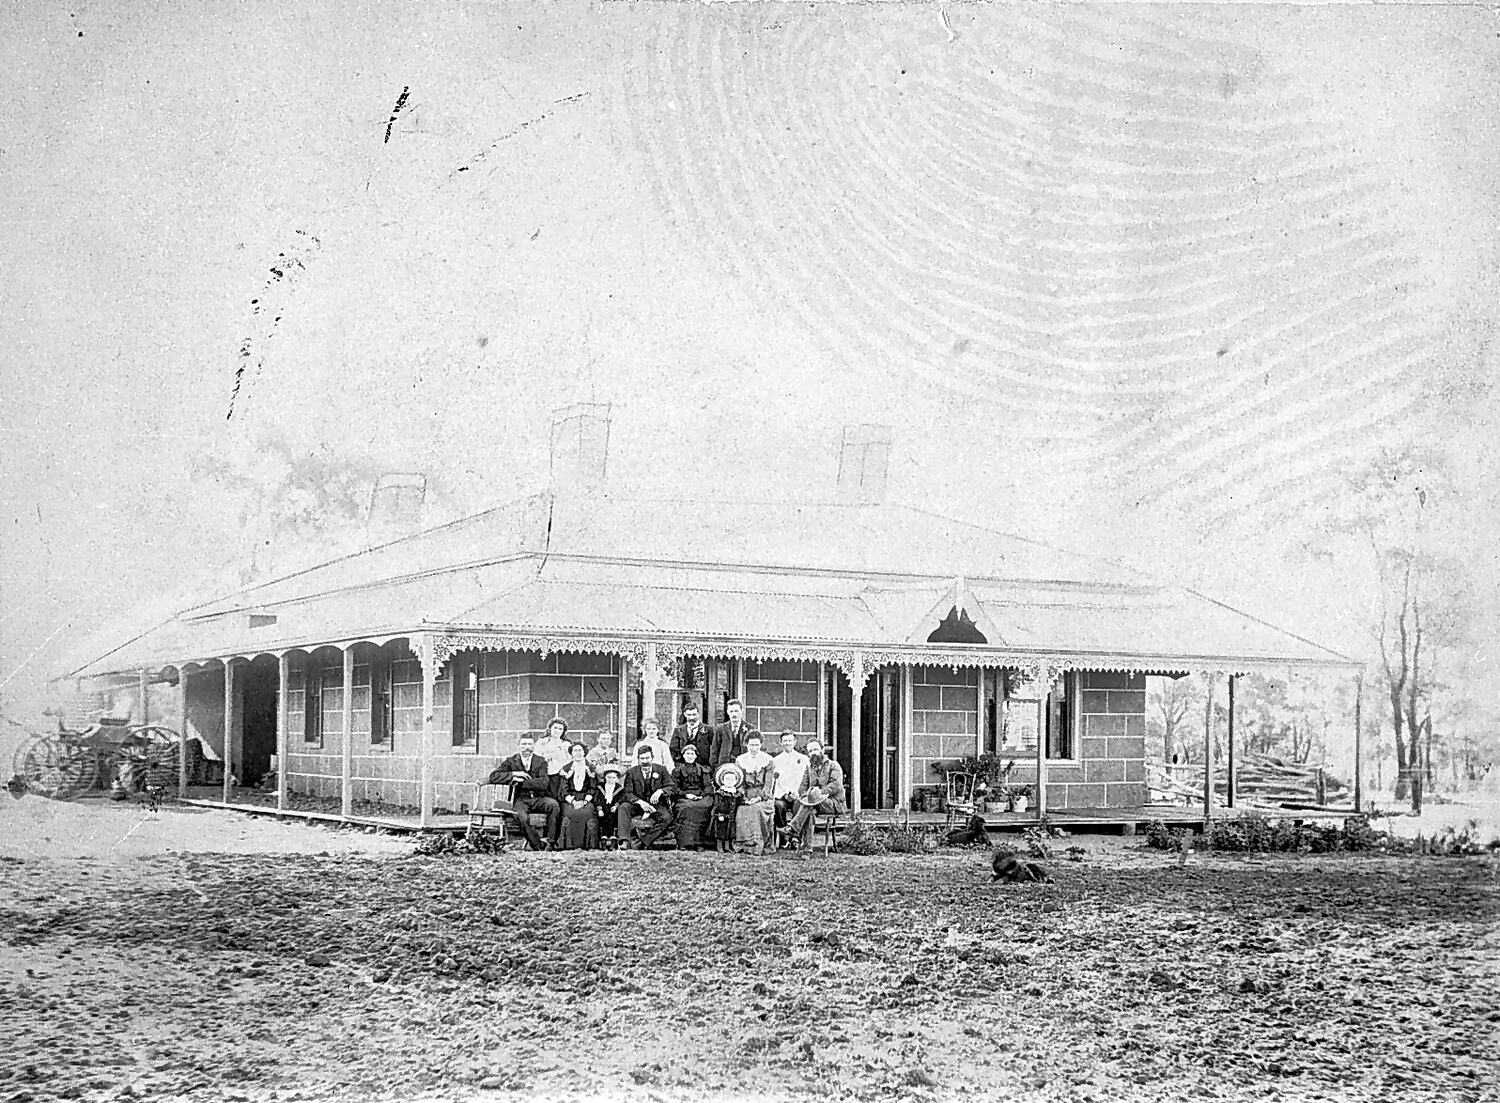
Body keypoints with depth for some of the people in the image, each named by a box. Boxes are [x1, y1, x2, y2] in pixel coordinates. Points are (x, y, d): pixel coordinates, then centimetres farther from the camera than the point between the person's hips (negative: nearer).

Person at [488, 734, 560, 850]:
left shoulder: (540, 761, 8)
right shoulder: (511, 761, 8)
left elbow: (544, 783, -8)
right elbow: (493, 777, -1)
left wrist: (521, 782, -13)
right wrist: (513, 774, -13)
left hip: (538, 799, 1)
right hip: (520, 800, -1)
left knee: (553, 804, -32)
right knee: (522, 817, -35)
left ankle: (551, 841, -22)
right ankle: (538, 846, -21)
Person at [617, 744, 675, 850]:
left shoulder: (661, 769, 5)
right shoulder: (632, 772, 3)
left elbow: (671, 787, 2)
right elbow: (628, 793, -3)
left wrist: (660, 791, -21)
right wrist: (640, 802, -23)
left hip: (657, 805, 0)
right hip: (638, 805, 0)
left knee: (667, 818, -32)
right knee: (623, 807, -29)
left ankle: (643, 842, -33)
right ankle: (624, 842, -40)